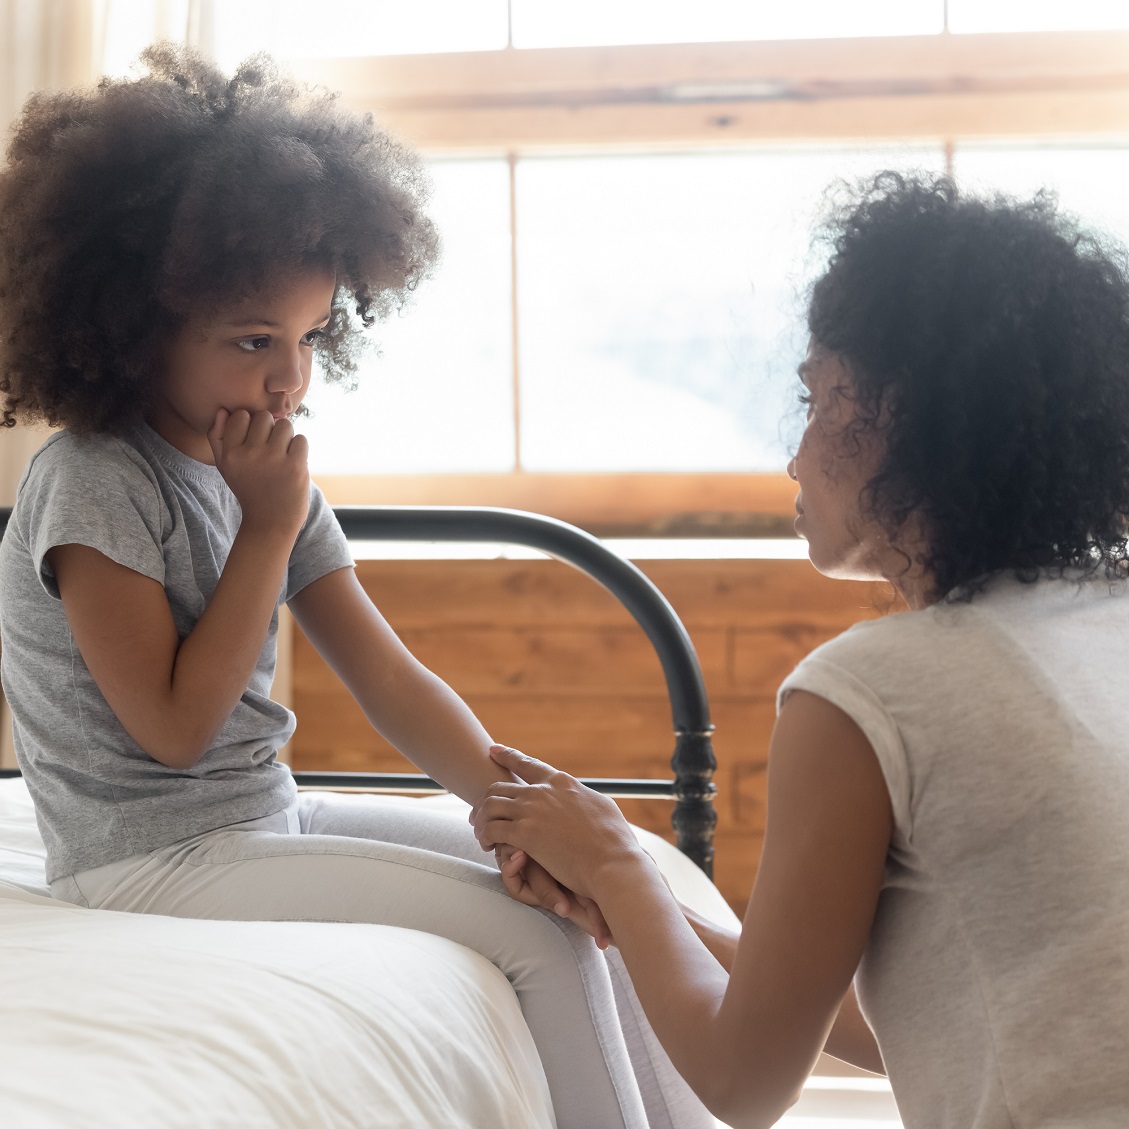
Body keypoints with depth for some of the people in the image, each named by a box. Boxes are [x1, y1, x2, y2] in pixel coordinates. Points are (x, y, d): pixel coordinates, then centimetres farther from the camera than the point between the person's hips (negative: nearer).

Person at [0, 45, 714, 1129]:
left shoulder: (271, 477, 4)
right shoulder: (90, 482, -18)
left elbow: (390, 679, -1)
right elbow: (175, 726, -19)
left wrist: (511, 798, -17)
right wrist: (269, 527, -18)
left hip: (269, 814, 8)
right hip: (156, 858, -8)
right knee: (537, 933, -15)